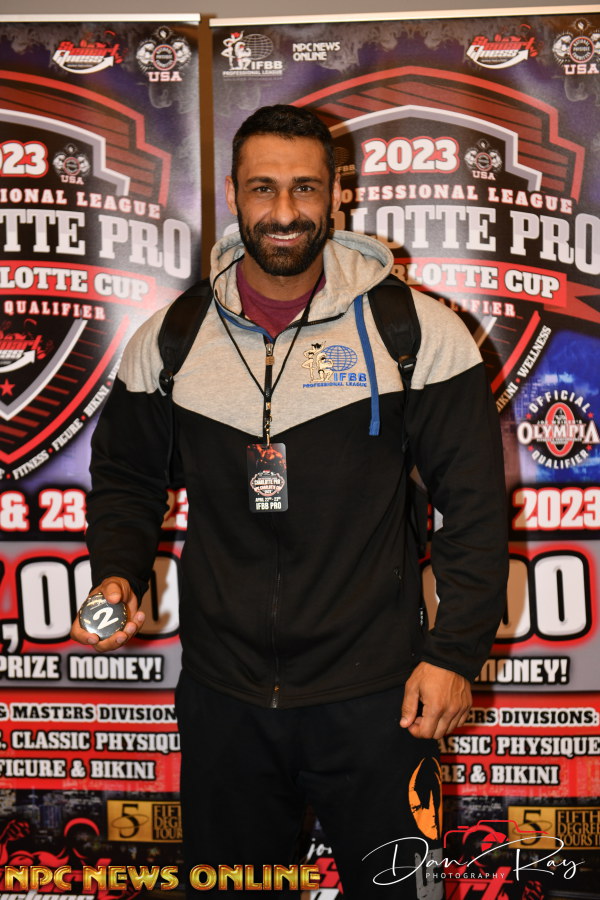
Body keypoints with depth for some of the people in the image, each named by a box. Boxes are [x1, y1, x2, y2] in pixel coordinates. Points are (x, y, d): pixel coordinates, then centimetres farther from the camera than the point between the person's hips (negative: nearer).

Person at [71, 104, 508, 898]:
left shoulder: (418, 330, -7)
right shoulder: (168, 339, 1)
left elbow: (474, 501, -3)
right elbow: (126, 476, 14)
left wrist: (456, 651, -7)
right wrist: (117, 576, -3)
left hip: (374, 698, -2)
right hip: (221, 698, 3)